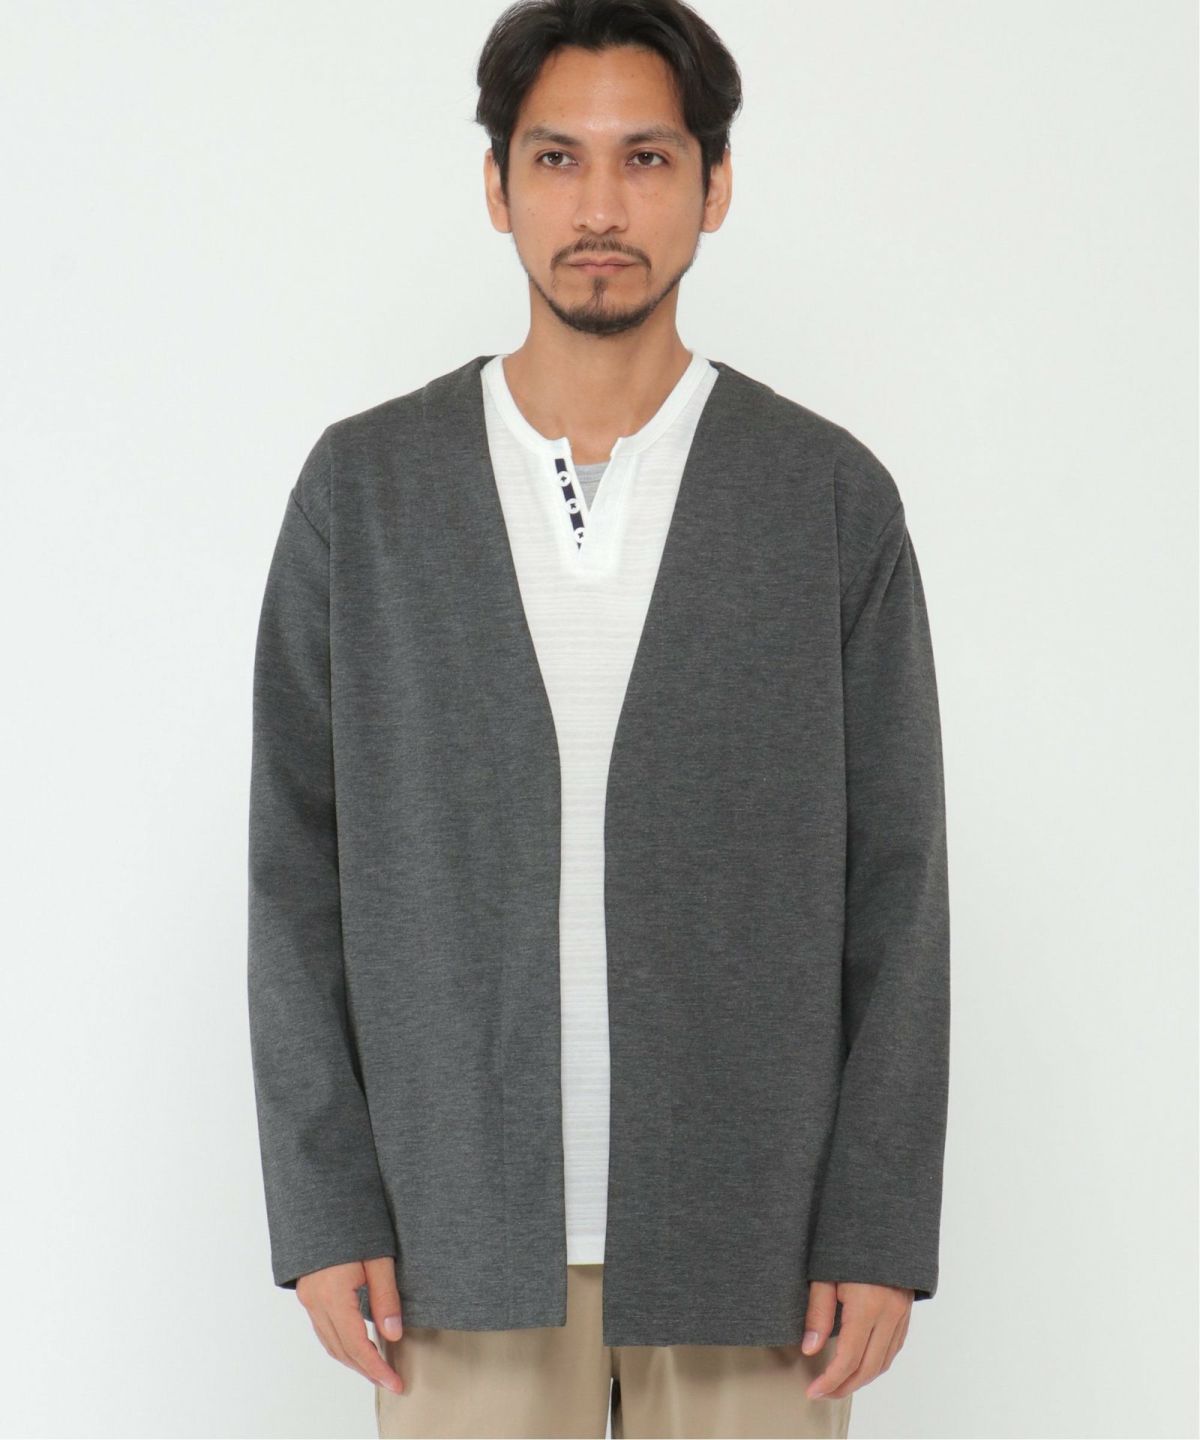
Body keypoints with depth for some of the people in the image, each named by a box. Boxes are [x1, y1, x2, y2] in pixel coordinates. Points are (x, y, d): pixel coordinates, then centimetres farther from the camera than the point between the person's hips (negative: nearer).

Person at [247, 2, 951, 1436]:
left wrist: (880, 1228, -6)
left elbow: (892, 882, -1)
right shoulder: (362, 486, 1)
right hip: (462, 1224, 1)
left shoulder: (834, 495, -1)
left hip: (749, 1217, 0)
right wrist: (322, 1208, -4)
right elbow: (300, 865, 2)